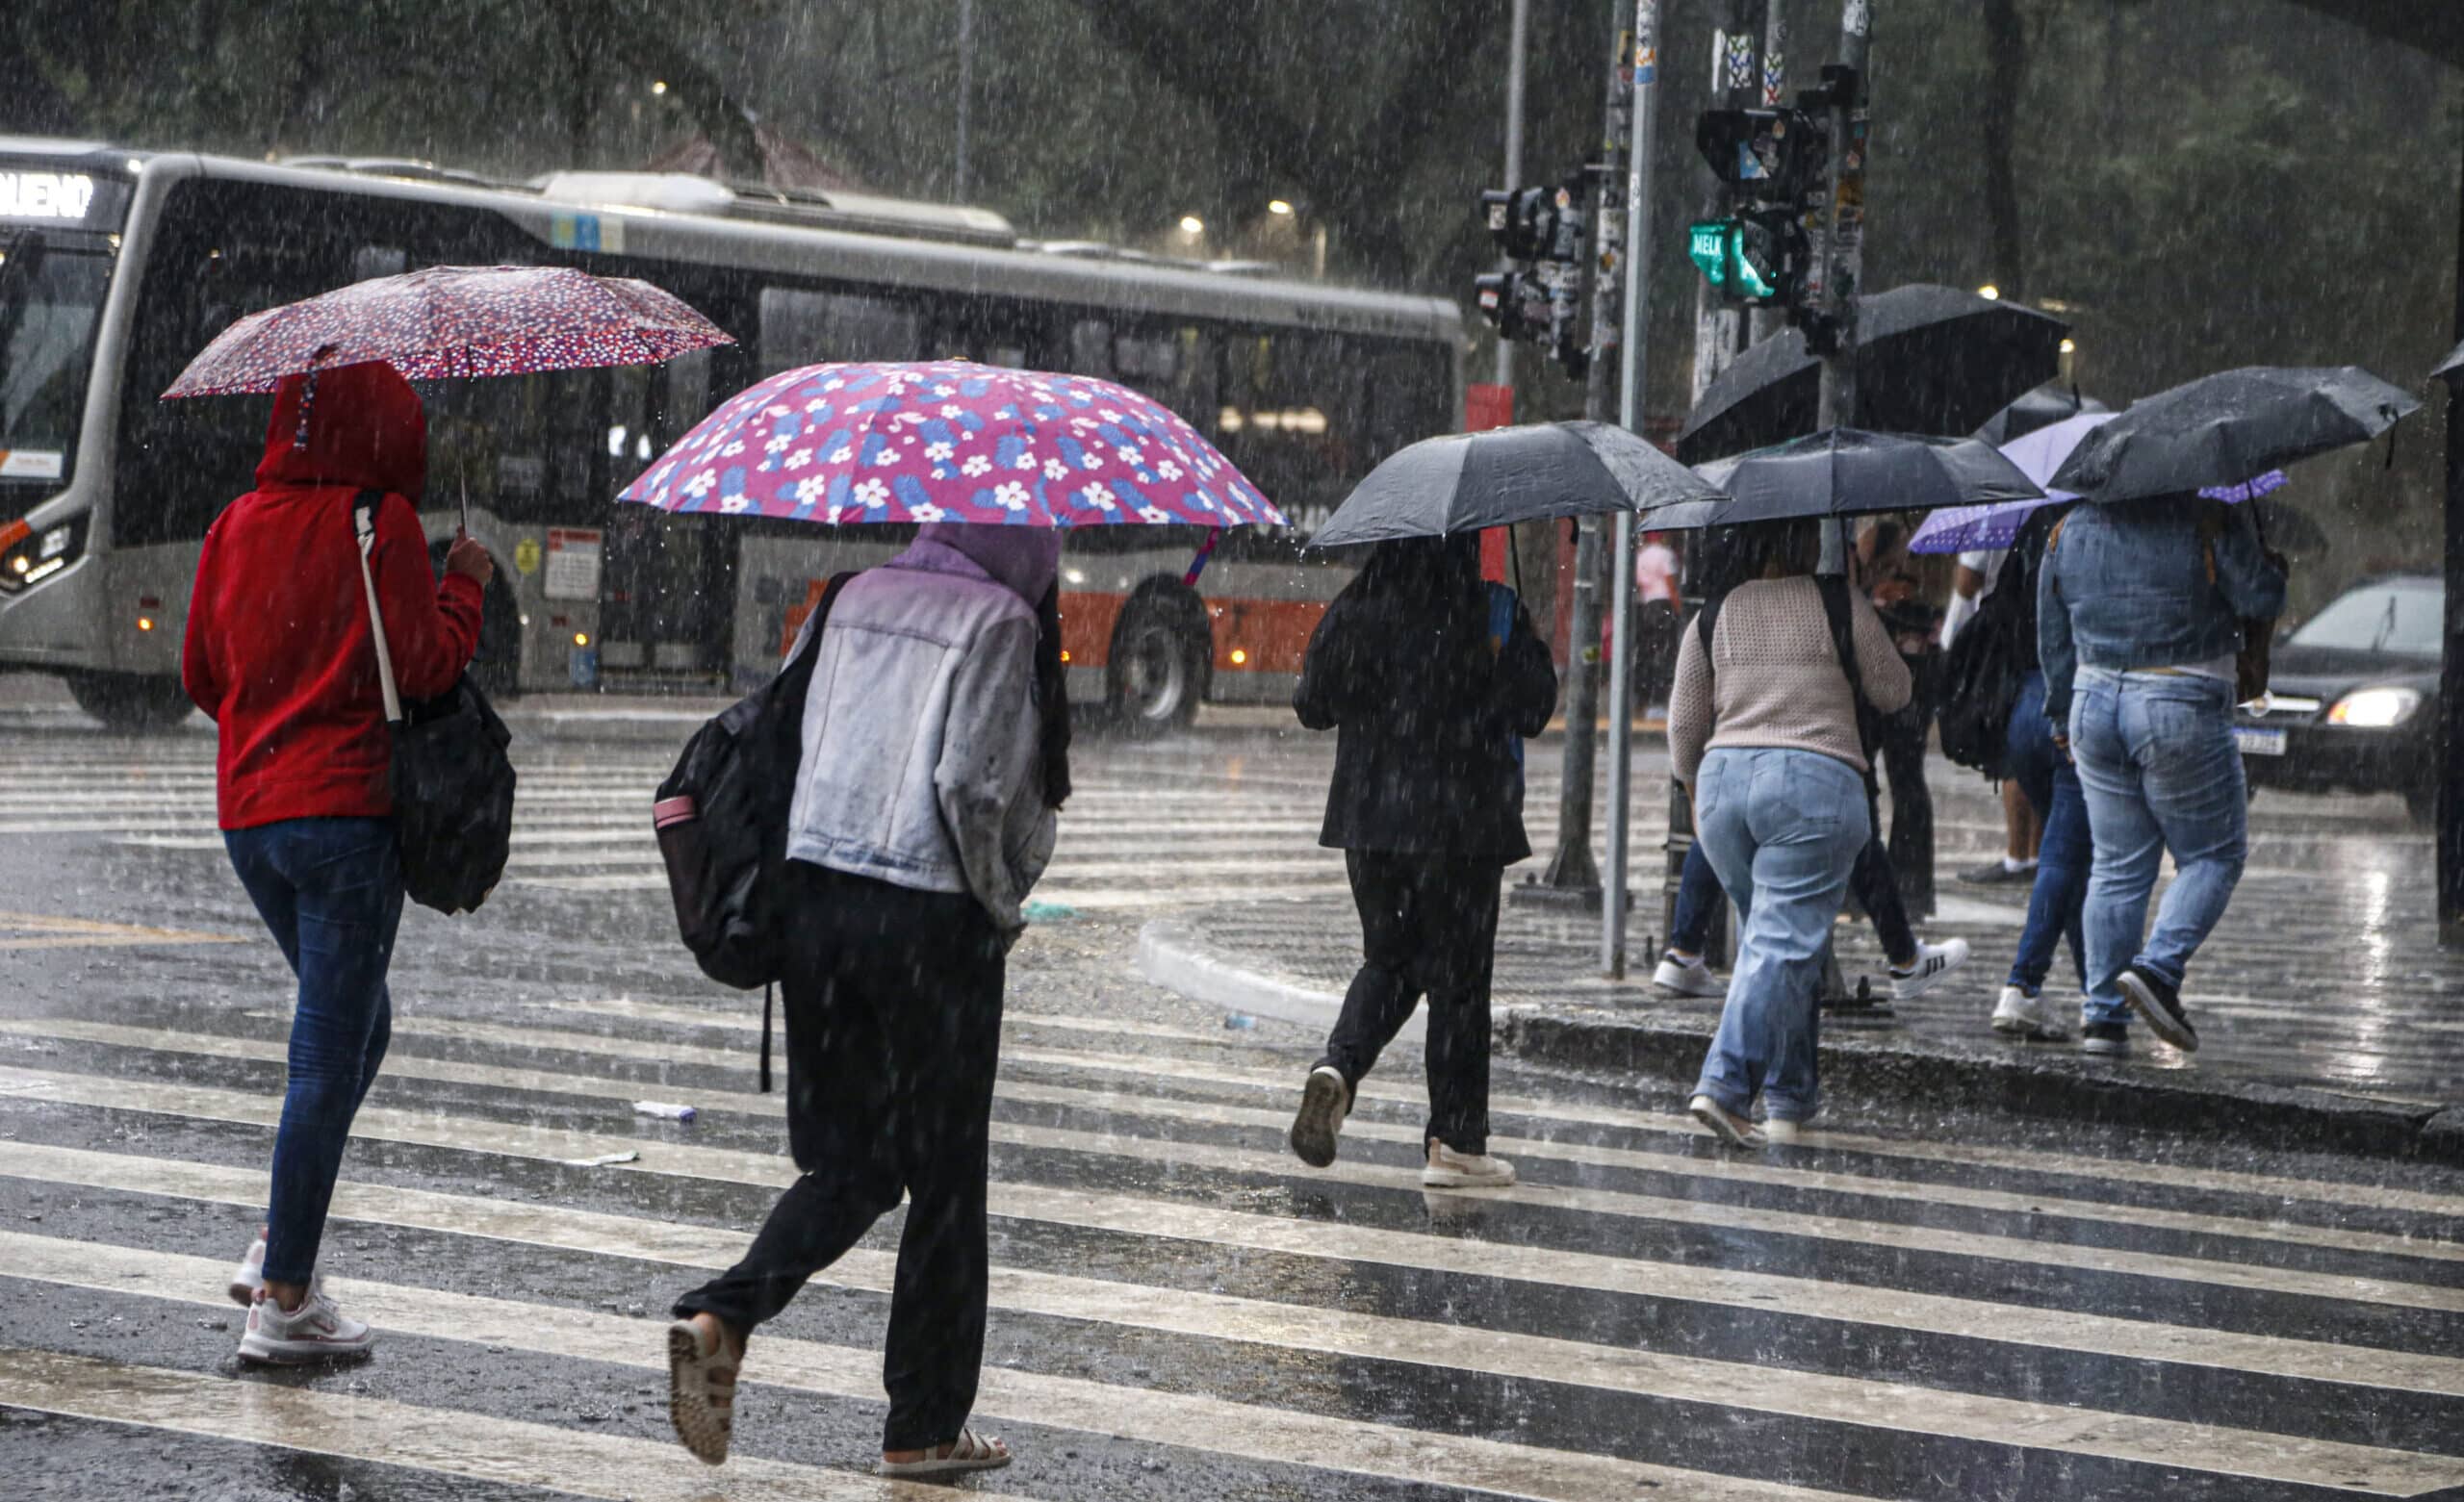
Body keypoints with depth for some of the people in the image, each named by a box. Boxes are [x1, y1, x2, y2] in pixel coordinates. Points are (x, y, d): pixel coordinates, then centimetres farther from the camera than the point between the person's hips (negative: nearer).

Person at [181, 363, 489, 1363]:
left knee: (354, 1028, 22)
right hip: (345, 809, -7)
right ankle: (283, 1299, -1)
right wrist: (464, 585, 4)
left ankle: (280, 1243, 13)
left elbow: (201, 674, 13)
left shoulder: (237, 527, 8)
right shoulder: (382, 524, -9)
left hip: (247, 812, 7)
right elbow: (426, 665, -11)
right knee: (330, 1054, -2)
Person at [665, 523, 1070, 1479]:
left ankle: (718, 1318, -8)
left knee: (848, 1161, 15)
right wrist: (1003, 908, -2)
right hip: (933, 918, -6)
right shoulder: (1002, 622, -8)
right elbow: (968, 782, -17)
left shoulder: (853, 599, 10)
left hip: (813, 892, 6)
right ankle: (924, 1427, 14)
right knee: (945, 1177, 8)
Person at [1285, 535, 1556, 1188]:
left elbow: (1312, 706, 8)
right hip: (1460, 819, -4)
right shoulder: (1491, 610, -11)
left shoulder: (1354, 609, 0)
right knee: (1458, 975, 5)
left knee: (1388, 960, 20)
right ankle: (1454, 1143, 7)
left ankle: (1337, 1066, -7)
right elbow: (1532, 708, -8)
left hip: (1366, 816, 4)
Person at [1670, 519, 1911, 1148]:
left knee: (1768, 935, 16)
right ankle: (1725, 1084, -19)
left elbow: (1684, 724, 12)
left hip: (1723, 778, 4)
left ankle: (1791, 1097, 18)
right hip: (1816, 779, -4)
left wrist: (1694, 788, 29)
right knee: (1784, 943, -6)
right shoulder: (1842, 606, 1)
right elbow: (1893, 692, 11)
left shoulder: (1715, 613, 9)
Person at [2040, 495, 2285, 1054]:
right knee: (2213, 855, 8)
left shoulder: (2070, 529, 8)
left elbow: (2052, 635, 14)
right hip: (2181, 709, -5)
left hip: (2093, 703, 5)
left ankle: (2103, 1013, 8)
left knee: (2117, 865, 11)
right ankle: (2158, 967, -12)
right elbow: (2263, 600, -9)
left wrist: (2062, 715, 24)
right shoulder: (2210, 519, -10)